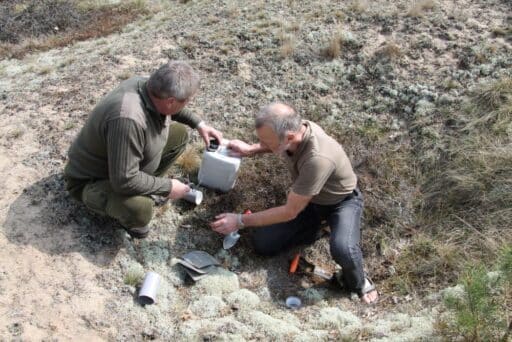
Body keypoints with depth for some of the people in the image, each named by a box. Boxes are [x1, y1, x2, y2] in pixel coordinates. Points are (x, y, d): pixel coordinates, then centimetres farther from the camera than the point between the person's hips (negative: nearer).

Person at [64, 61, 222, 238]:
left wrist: (199, 124, 5)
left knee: (179, 134, 3)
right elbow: (124, 180, -37)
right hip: (92, 180, -8)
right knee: (140, 210, -36)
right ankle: (126, 211, 0)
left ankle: (148, 184, 10)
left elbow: (173, 109, 10)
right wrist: (167, 187, -25)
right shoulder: (128, 120, -41)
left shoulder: (147, 84, -15)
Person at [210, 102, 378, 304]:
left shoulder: (318, 159, -43)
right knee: (262, 244, -6)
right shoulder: (294, 127, -22)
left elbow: (290, 212, -32)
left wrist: (241, 221, -26)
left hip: (342, 201, -6)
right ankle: (312, 229, 16)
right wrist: (251, 149, -4)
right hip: (307, 199, 6)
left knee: (342, 250, -36)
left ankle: (357, 283, -2)